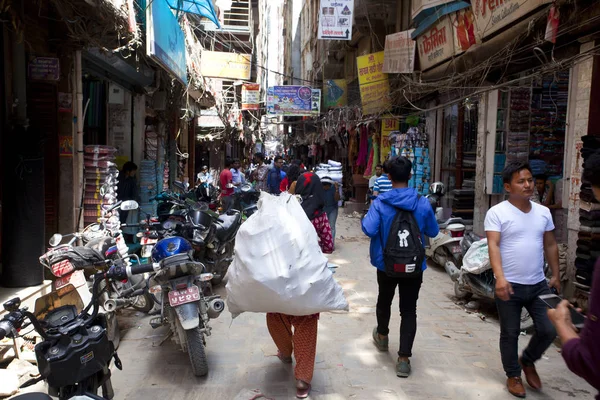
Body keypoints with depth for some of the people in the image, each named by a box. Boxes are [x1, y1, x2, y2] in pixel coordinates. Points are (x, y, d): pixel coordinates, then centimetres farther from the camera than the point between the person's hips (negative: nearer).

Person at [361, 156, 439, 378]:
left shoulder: (380, 202, -14)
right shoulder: (422, 203, -9)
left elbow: (369, 229, -24)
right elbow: (433, 231, 1)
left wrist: (368, 215, -5)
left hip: (386, 263, 0)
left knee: (384, 301, 24)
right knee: (408, 310, 7)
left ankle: (382, 336, 47)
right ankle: (403, 358, 4)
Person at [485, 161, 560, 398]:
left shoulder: (543, 212, 7)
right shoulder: (497, 213, -11)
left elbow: (550, 245, 15)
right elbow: (493, 246, -19)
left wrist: (555, 275, 14)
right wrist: (500, 277, -31)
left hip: (538, 284, 5)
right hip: (510, 285, -4)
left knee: (549, 331, 7)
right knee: (510, 334, 8)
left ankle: (527, 361, 35)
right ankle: (513, 375, 29)